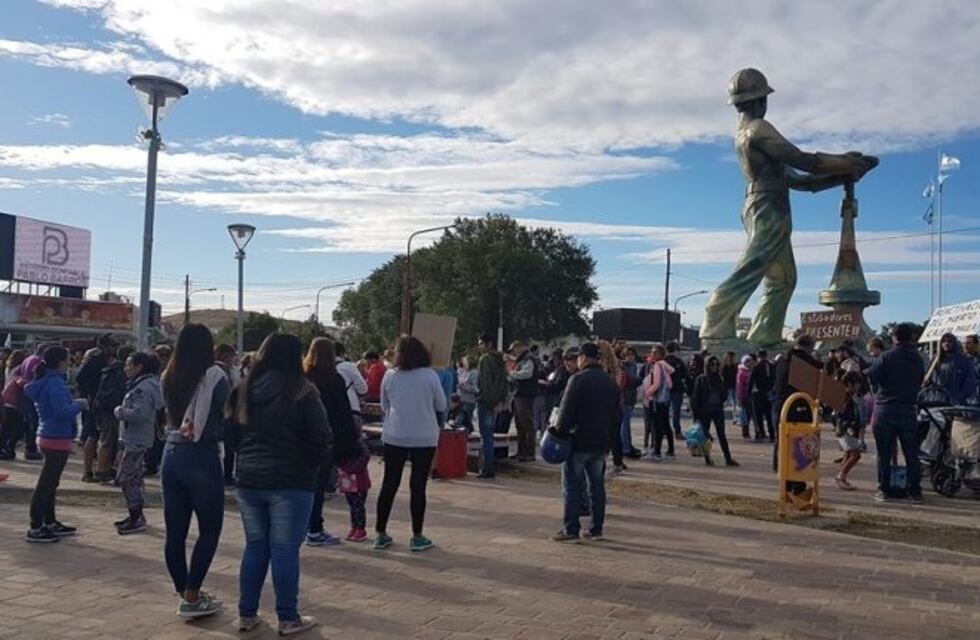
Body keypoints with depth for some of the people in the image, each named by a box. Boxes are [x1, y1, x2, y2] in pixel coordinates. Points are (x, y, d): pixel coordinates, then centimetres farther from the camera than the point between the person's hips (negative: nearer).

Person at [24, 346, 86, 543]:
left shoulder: (44, 381, 11)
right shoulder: (55, 383, -19)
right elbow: (63, 412, -26)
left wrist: (74, 403, 10)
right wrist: (78, 404, -10)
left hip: (47, 437, 10)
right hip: (57, 439, -10)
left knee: (50, 483, 18)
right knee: (45, 484, -5)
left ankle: (50, 523, 28)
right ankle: (35, 529, 0)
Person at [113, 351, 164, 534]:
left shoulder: (144, 388, -19)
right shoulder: (139, 384, 15)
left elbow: (140, 413, -28)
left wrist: (119, 412, -14)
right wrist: (122, 410, 5)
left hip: (137, 440, -11)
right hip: (136, 438, 11)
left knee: (126, 478, -7)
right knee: (134, 477, 18)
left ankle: (136, 519, -2)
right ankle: (136, 515, 28)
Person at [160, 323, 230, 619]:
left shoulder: (168, 378, 6)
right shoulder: (214, 375, -10)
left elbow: (168, 415, 11)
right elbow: (226, 417, -7)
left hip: (172, 456, 6)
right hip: (203, 457, -6)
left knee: (175, 531, 10)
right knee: (209, 529, 5)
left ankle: (186, 593, 21)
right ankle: (191, 598, 3)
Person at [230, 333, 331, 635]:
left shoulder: (244, 390, 5)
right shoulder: (303, 392, -11)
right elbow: (321, 439, -11)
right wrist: (313, 464, 7)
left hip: (248, 480, 5)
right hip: (291, 482, -5)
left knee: (254, 546, 15)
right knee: (285, 550, 1)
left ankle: (247, 614, 21)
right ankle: (288, 618, 9)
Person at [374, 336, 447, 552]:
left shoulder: (390, 376, -3)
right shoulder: (429, 375, -9)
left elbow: (384, 406, 10)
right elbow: (441, 406, 2)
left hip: (394, 436, 2)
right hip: (424, 438, -2)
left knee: (389, 484, 10)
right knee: (418, 486, 5)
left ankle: (380, 534, 17)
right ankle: (417, 537, 10)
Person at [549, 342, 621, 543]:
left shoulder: (578, 379, -11)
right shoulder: (611, 383, 12)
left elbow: (566, 411, -17)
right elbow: (618, 415, 15)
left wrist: (560, 432, -6)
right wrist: (609, 440, 19)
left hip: (579, 442, -6)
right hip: (601, 444, 7)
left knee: (572, 487, 0)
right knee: (597, 485, 13)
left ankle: (571, 530, 0)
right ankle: (596, 529, 16)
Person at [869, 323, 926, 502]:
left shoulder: (888, 356, -10)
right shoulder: (918, 360, 5)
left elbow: (872, 378, -12)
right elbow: (919, 383, 11)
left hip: (885, 409, -3)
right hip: (908, 411, 3)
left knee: (884, 453, 3)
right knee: (911, 453, 10)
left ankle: (884, 490, 4)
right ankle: (914, 490, 12)